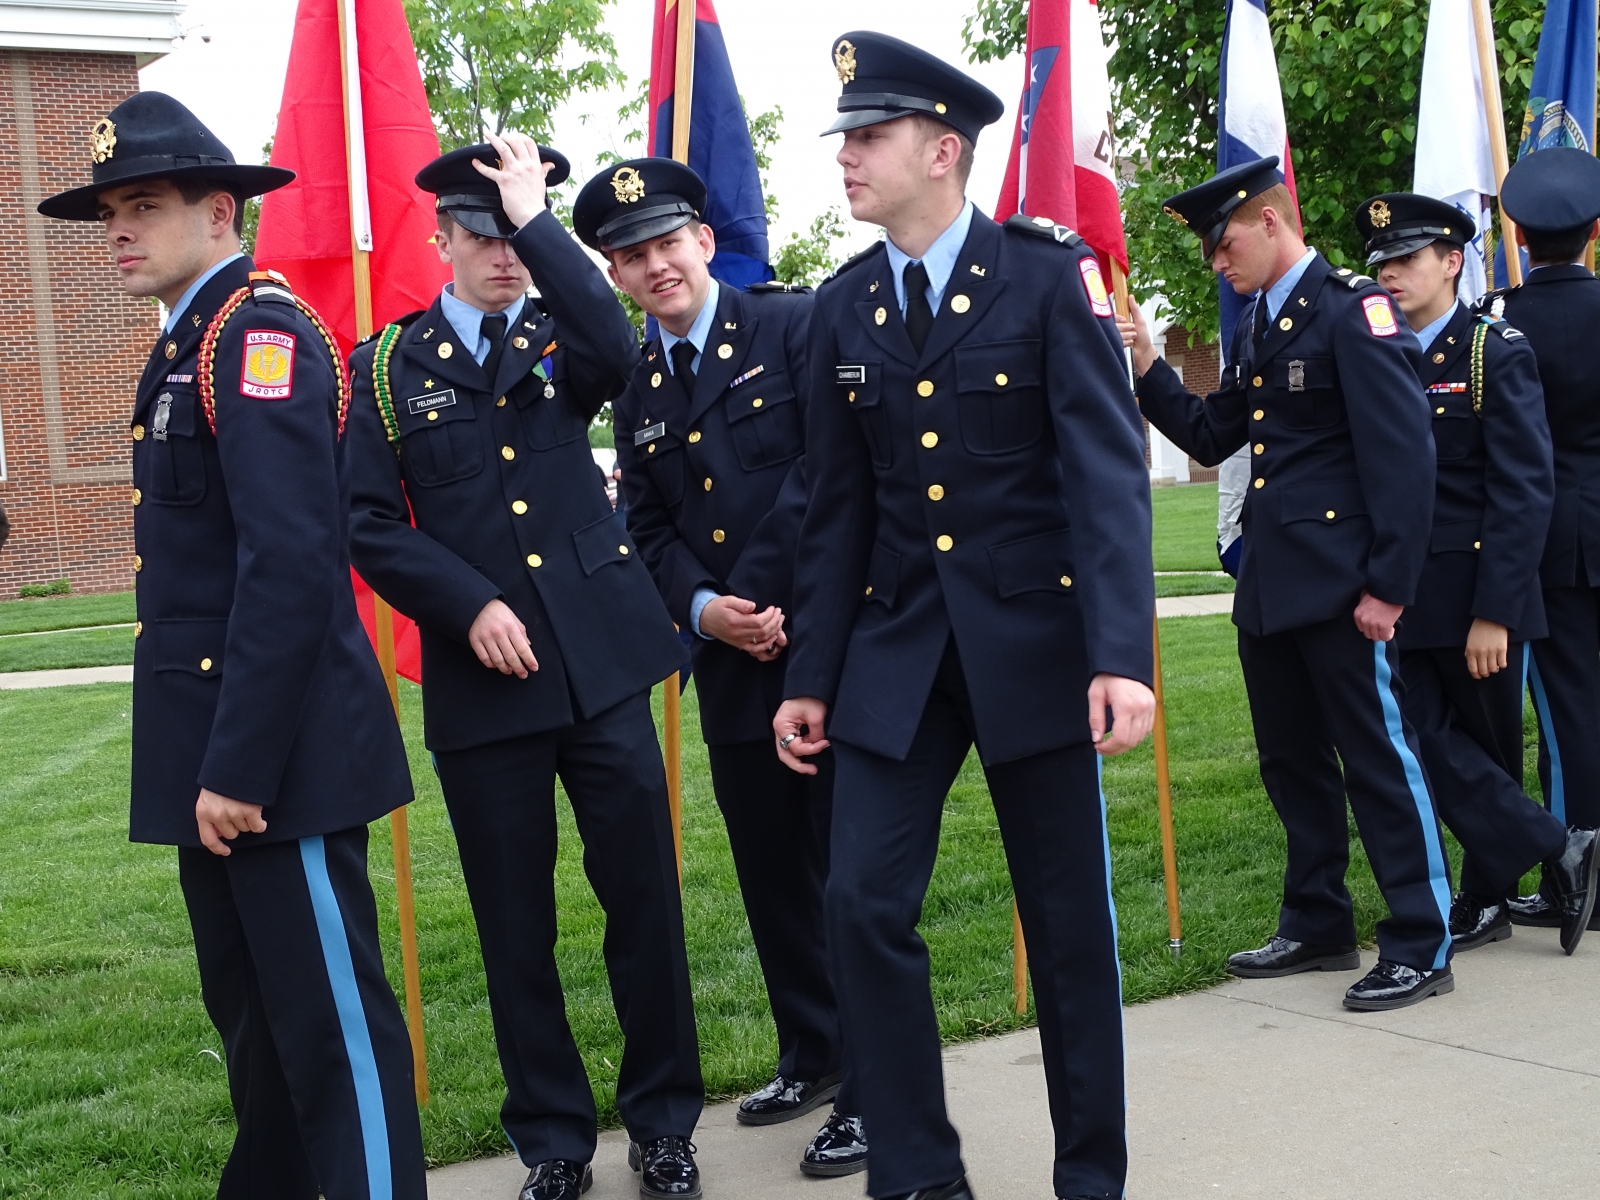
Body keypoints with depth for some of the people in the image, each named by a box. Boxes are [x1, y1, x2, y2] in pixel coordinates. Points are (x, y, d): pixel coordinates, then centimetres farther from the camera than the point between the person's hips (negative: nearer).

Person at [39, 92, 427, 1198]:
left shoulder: (262, 332, -14)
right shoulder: (190, 341, 16)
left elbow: (292, 563, -23)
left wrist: (239, 766, -22)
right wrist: (202, 762, 11)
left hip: (278, 748, -10)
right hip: (213, 747, 10)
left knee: (331, 1021, -2)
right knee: (249, 1012, 19)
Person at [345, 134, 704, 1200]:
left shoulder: (560, 340, 8)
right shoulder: (389, 365, 7)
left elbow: (617, 348, -17)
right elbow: (372, 526, 1)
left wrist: (536, 214, -13)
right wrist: (471, 607, -12)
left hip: (602, 664, 0)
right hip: (480, 676, 0)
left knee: (644, 895, 3)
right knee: (516, 924, 7)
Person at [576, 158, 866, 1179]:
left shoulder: (795, 325, -5)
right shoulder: (637, 389, 14)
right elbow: (649, 529, 13)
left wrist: (775, 604, -17)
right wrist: (702, 608, -7)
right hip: (732, 669, 6)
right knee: (770, 872, 14)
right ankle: (811, 1056, 31)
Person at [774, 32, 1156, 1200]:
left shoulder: (1050, 273, -7)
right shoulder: (842, 307, 6)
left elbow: (1107, 470, -13)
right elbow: (839, 509, 9)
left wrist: (1122, 653, -23)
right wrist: (810, 675, 7)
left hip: (1035, 641, -3)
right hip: (894, 649, 3)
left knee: (1071, 920, 6)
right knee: (864, 904, -5)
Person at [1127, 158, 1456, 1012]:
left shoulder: (1354, 310, -10)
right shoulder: (1255, 329, 15)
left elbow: (1403, 455, -15)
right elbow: (1212, 438, 17)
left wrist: (1389, 586, -19)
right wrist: (1147, 370, 4)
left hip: (1340, 585, -8)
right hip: (1269, 584, 9)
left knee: (1379, 759, -2)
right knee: (1292, 763, 15)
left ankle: (1421, 947, 6)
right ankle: (1318, 927, 27)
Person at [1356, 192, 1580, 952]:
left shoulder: (1497, 353, -6)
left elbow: (1525, 491, -12)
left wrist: (1494, 612, -18)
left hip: (1478, 600, -4)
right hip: (1405, 599, 4)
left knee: (1489, 750, 7)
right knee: (1431, 747, -4)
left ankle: (1484, 901, 20)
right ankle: (1553, 852, 9)